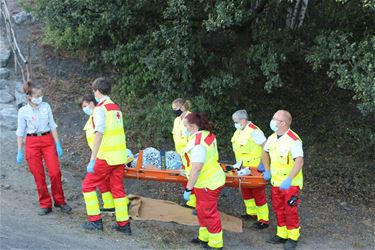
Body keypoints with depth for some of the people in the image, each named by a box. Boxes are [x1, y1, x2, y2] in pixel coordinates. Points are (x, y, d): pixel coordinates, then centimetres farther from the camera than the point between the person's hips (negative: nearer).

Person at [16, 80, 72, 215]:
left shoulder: (46, 106, 2)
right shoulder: (23, 111, -2)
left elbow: (52, 126, 7)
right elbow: (20, 132, 3)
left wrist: (58, 144, 3)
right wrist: (20, 151, 3)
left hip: (48, 141, 1)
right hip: (32, 143, -1)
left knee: (55, 173, -5)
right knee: (38, 176, 2)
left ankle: (59, 201, 15)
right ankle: (45, 205, 15)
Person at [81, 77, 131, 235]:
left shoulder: (100, 108, -10)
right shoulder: (116, 108, 13)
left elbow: (99, 134, -19)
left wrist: (92, 160, -21)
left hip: (106, 157, -7)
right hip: (120, 156, 7)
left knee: (88, 186, 8)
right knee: (118, 189, 12)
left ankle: (95, 220, 11)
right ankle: (123, 225, 14)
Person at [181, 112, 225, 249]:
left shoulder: (197, 142, -28)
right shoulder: (208, 134, 2)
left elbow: (196, 168, -30)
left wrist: (188, 189, -24)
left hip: (207, 184, -10)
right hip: (211, 179, 10)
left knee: (209, 213, 6)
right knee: (202, 210, 22)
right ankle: (204, 236, 38)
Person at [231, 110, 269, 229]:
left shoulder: (254, 131, -22)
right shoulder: (239, 131, 7)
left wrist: (263, 164, -21)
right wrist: (239, 163, 13)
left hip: (255, 169, -9)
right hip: (244, 168, 9)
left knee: (258, 193, -2)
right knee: (245, 191, 19)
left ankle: (263, 220, 8)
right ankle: (252, 213, 36)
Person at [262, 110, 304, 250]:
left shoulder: (293, 140, -23)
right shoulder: (272, 138, 1)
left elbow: (299, 161, -29)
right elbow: (265, 153, 19)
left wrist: (289, 179, -35)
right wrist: (267, 170, 15)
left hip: (290, 183, -7)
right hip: (276, 181, 7)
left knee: (290, 210, 2)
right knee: (278, 208, 14)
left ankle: (293, 237, 18)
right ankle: (282, 235, 28)